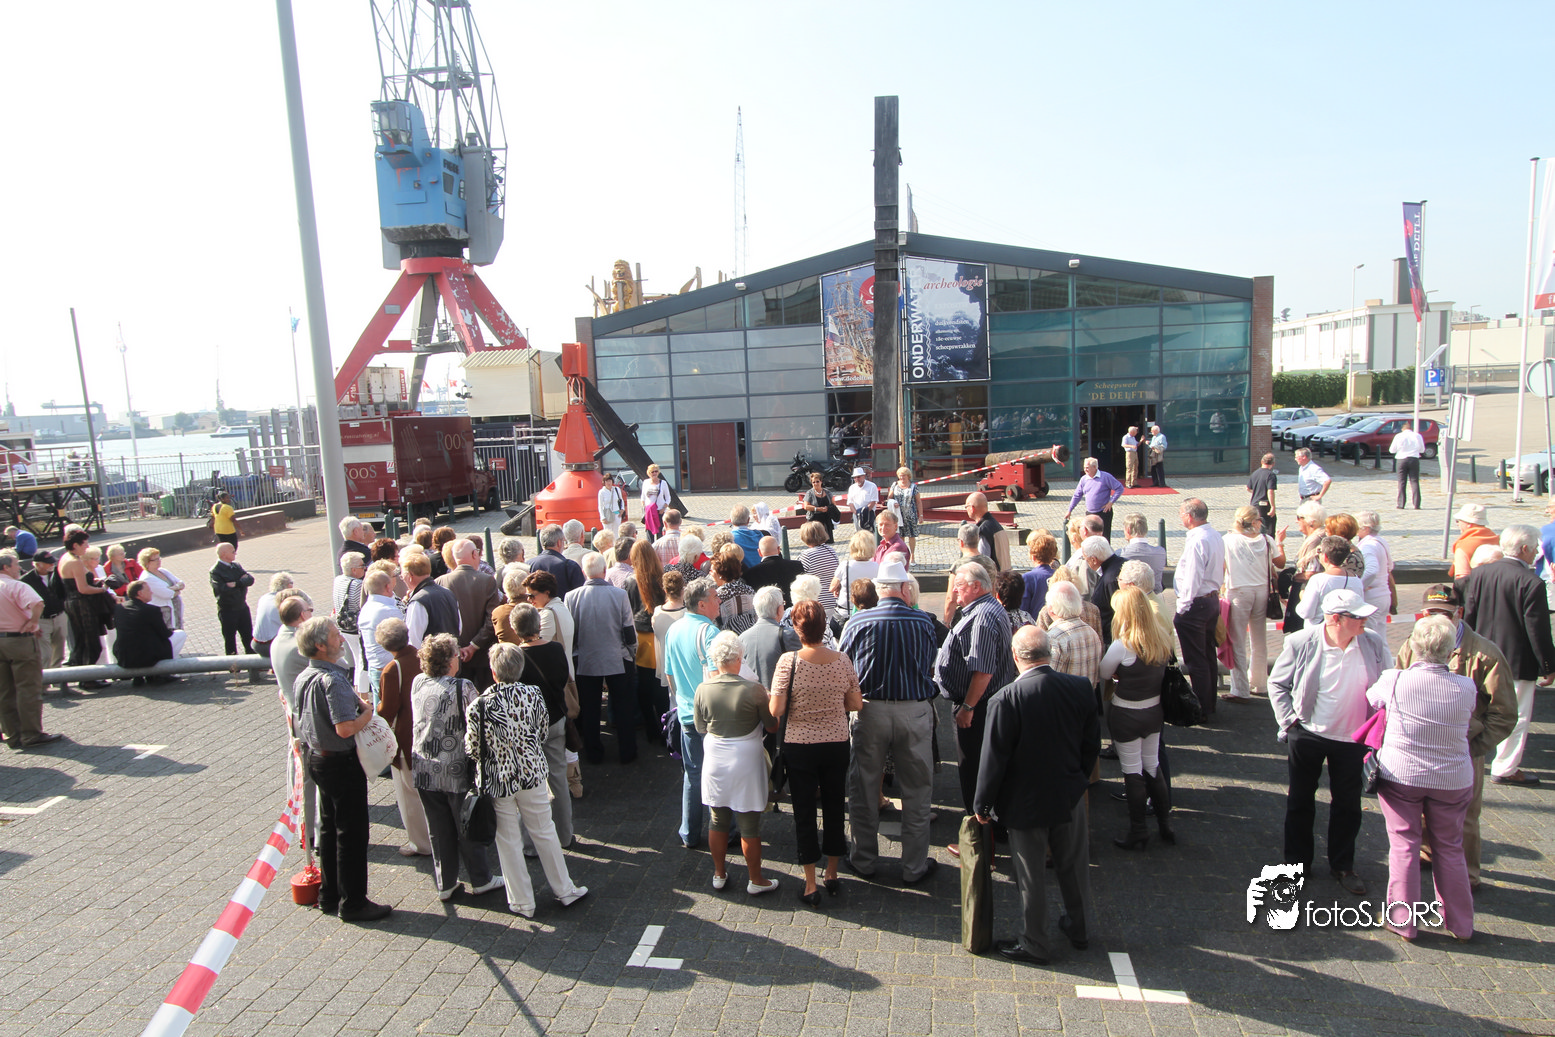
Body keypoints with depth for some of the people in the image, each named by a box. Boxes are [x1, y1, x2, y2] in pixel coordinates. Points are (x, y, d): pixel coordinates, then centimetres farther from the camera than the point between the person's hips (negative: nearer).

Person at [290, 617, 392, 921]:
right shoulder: (333, 680, -25)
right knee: (352, 833, 2)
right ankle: (353, 903, 11)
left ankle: (329, 896, 31)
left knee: (329, 827, 20)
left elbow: (295, 719, 15)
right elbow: (345, 728, -32)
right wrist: (368, 713, -15)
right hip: (341, 762, -9)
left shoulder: (303, 677, 4)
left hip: (316, 757, 10)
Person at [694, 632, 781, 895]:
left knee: (718, 820, 18)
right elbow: (772, 725, -7)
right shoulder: (754, 690, -20)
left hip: (715, 762, 3)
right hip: (745, 762, -3)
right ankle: (755, 880, 24)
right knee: (749, 825, 10)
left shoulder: (703, 690, -11)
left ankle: (719, 874, 33)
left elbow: (700, 727, 2)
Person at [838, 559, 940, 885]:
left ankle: (863, 860, 26)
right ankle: (915, 866, 21)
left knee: (864, 788, 15)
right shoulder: (923, 621, -7)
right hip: (915, 712, 0)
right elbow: (929, 668, 6)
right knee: (915, 790, 12)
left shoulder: (858, 621, -8)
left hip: (870, 710, 0)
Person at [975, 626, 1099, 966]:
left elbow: (994, 757, -18)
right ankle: (1079, 929, 41)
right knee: (1074, 865, 22)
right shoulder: (1080, 689, -10)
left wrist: (983, 804, -6)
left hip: (1026, 802, -4)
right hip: (1070, 797, 5)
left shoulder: (1006, 699, -24)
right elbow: (1092, 744, 3)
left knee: (1031, 876, 10)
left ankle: (1034, 945, 25)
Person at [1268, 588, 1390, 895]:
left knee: (1347, 804, 13)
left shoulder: (1374, 645, -8)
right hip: (1307, 735, -2)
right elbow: (1277, 683, -3)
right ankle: (1297, 861, 29)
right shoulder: (1301, 643, -14)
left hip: (1352, 738, 2)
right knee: (1301, 800, 12)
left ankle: (1342, 865, 32)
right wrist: (1289, 720, -9)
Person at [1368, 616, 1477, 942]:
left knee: (1404, 846, 9)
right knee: (1449, 848, 17)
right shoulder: (1466, 688, -13)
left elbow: (1370, 701, 1)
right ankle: (1460, 924, 29)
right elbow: (1468, 723, 2)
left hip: (1400, 777, -2)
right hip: (1453, 780, 2)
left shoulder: (1394, 681, -17)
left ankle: (1402, 921, 18)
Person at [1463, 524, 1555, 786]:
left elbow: (1467, 616, 5)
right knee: (1517, 716, 6)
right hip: (1518, 662, -6)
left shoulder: (1479, 573, -1)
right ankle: (1505, 769, 13)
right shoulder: (1532, 583, -19)